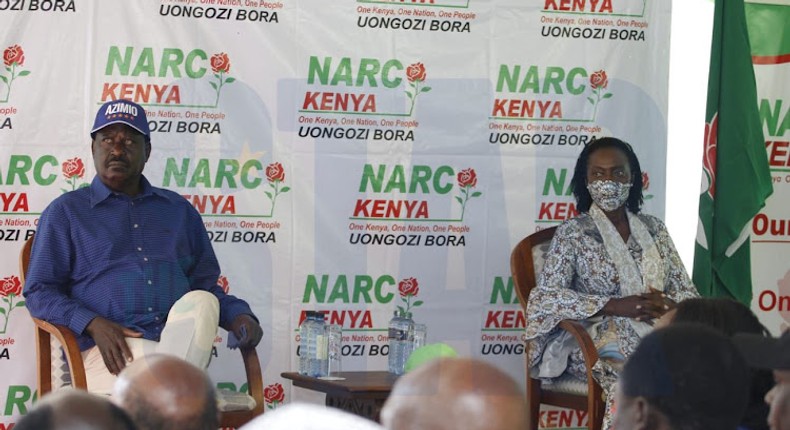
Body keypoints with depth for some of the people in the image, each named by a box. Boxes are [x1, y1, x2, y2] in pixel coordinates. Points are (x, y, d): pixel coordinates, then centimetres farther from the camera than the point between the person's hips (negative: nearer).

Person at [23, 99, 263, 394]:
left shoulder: (179, 211, 27)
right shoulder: (65, 212, 16)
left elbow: (205, 285, 27)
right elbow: (38, 292, 8)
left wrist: (238, 315, 4)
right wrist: (93, 324, -11)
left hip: (184, 343, 4)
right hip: (108, 351, -4)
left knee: (202, 301, -33)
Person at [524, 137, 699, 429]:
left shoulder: (654, 228, 16)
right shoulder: (572, 233, 2)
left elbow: (687, 292, 15)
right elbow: (546, 296, -10)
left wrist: (668, 305, -11)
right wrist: (615, 306, -17)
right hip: (601, 344, -4)